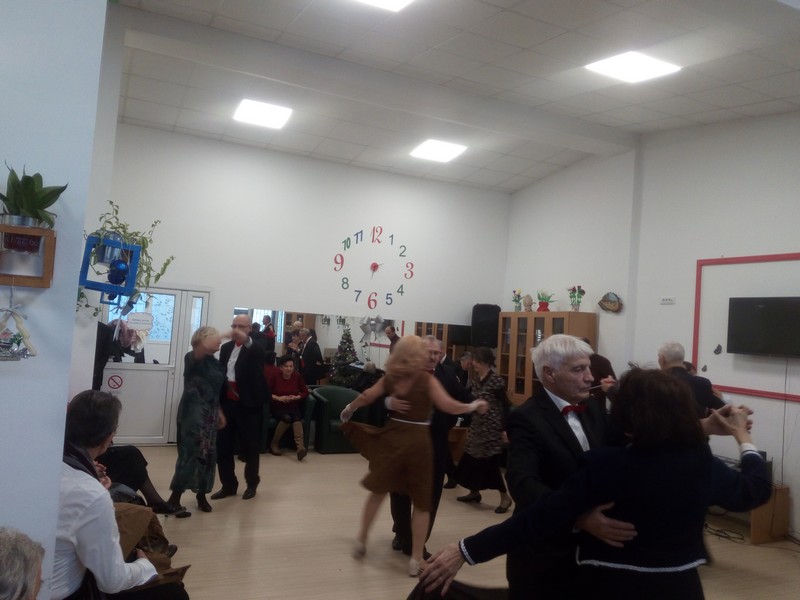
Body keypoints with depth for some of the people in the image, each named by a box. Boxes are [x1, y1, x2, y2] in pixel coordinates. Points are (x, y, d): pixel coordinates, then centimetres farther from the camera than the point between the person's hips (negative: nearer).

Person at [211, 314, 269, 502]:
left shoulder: (256, 349, -7)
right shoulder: (225, 347, 9)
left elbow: (257, 373, -27)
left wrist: (247, 342, -30)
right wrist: (217, 399, 8)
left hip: (247, 405, -5)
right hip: (227, 403, 5)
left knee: (250, 447, 7)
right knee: (222, 446, 8)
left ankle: (252, 484, 24)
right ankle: (229, 485, 21)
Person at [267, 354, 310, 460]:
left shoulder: (297, 376, 0)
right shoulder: (275, 377, -5)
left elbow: (305, 392, 8)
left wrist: (296, 397, -11)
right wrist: (278, 398, -17)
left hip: (294, 407, 2)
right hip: (278, 408, -1)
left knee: (297, 417, -32)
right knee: (287, 417, -33)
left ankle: (300, 447, -49)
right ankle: (274, 444, -14)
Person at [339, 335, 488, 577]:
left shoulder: (390, 378, 1)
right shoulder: (427, 379, -10)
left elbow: (365, 398, 7)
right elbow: (450, 407, -15)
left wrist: (348, 410, 25)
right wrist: (474, 405, 1)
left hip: (392, 438, 4)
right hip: (418, 442, -4)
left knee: (378, 491, 21)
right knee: (422, 502, 9)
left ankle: (360, 542, 29)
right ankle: (416, 559, 13)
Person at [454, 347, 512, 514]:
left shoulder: (496, 381, -15)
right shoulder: (477, 378, 7)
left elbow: (506, 406, -14)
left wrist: (505, 429, -15)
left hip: (491, 428, -8)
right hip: (477, 426, 8)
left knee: (490, 462, -5)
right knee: (471, 459, 11)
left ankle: (505, 497, 8)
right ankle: (474, 492, 27)